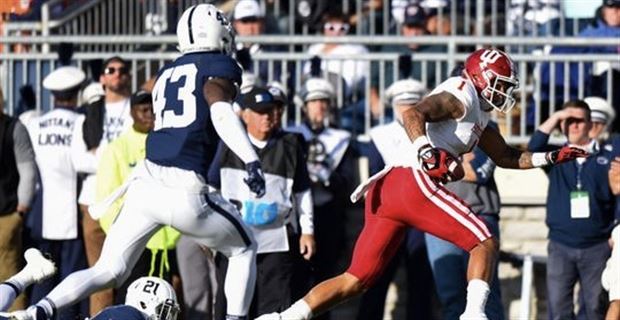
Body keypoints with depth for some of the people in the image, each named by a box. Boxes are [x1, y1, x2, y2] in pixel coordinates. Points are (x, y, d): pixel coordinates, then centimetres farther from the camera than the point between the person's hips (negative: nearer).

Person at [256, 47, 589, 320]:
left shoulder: (477, 114, 29)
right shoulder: (460, 96, 0)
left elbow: (505, 157, 37)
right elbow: (414, 114, -18)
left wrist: (552, 157, 30)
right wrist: (427, 153, -33)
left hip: (386, 187, 9)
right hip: (413, 182, -9)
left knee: (356, 279, 6)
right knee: (484, 243, -2)